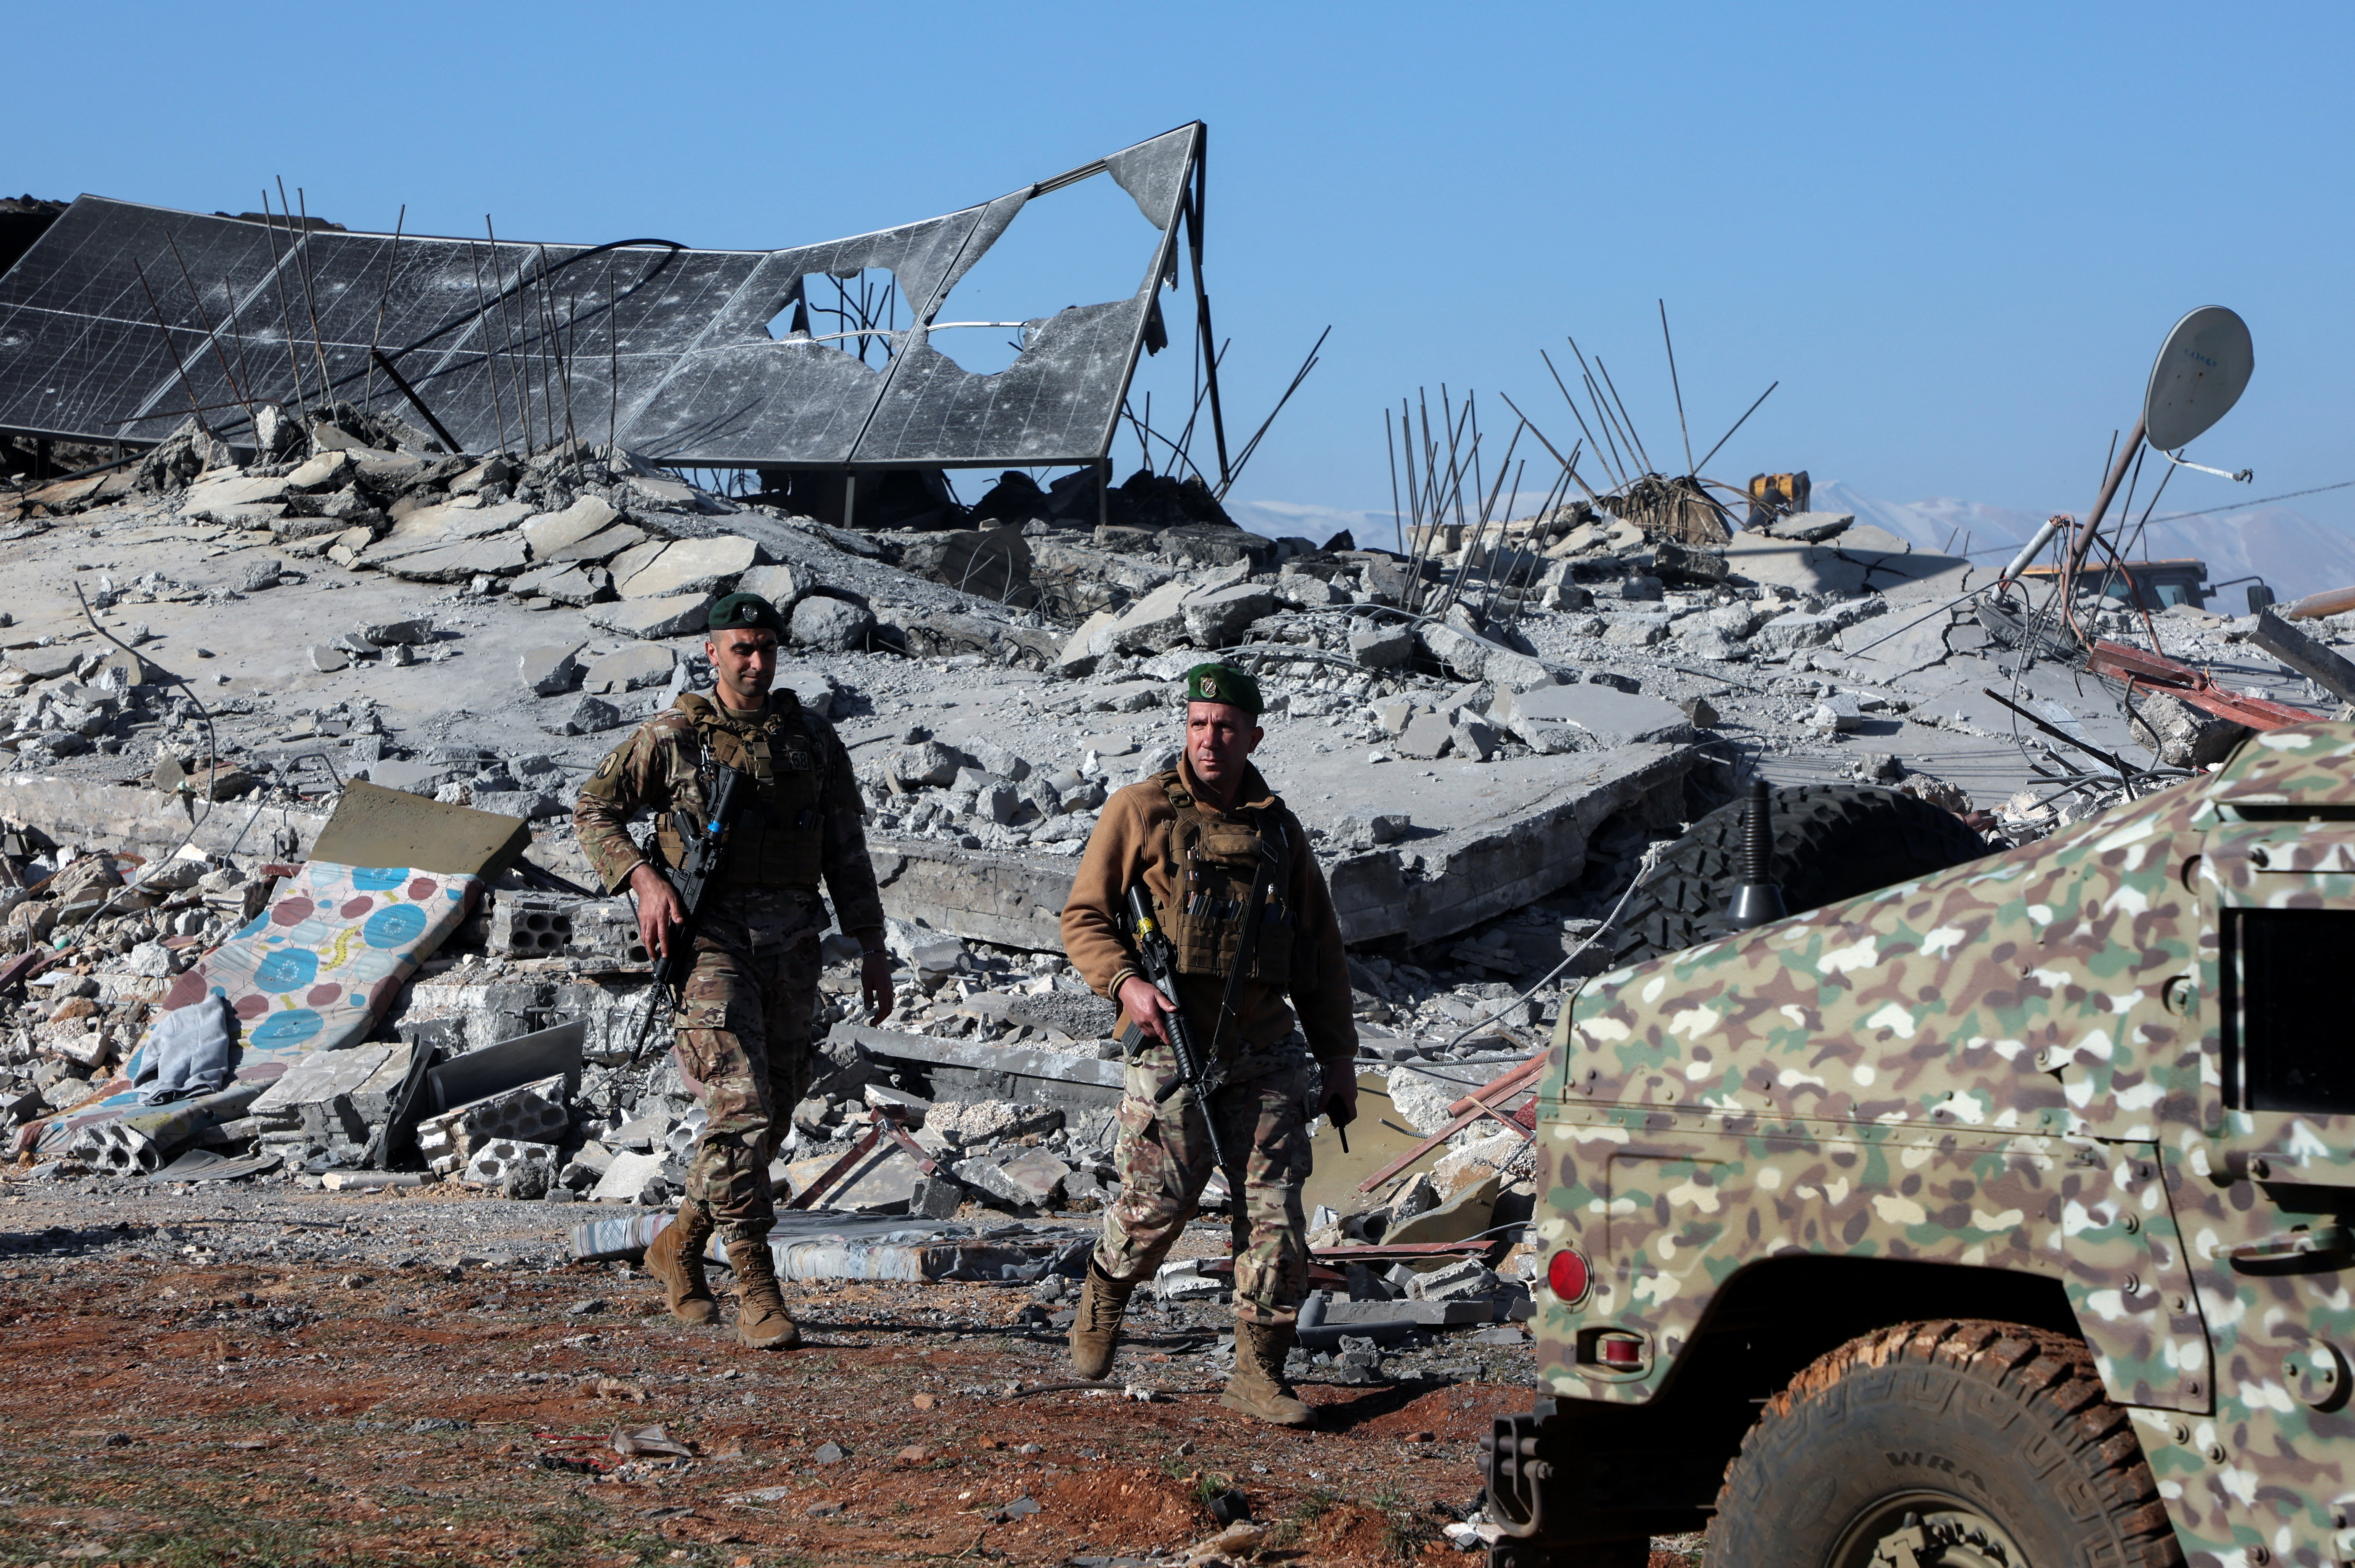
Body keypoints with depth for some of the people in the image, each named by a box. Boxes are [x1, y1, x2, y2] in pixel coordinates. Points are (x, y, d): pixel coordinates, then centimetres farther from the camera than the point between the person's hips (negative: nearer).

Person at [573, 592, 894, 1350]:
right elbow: (594, 808, 5)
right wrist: (644, 879, -10)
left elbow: (846, 850, 12)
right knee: (739, 1106, -15)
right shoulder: (674, 735, -1)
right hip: (711, 936, -5)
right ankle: (755, 1289, -15)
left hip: (790, 942, 5)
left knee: (773, 1111, 11)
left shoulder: (812, 738, 9)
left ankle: (681, 1244, 32)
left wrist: (873, 948, 8)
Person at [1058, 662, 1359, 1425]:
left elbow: (1321, 950, 19)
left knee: (1275, 1212, -2)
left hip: (1265, 1048, 3)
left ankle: (1259, 1370, 6)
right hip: (1172, 1044, -3)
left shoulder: (1279, 828, 14)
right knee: (1156, 1201, -8)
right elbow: (1083, 916, 2)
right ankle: (1104, 1294, 23)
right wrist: (1125, 982, -16)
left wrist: (1337, 1055, 14)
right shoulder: (1141, 811, 3)